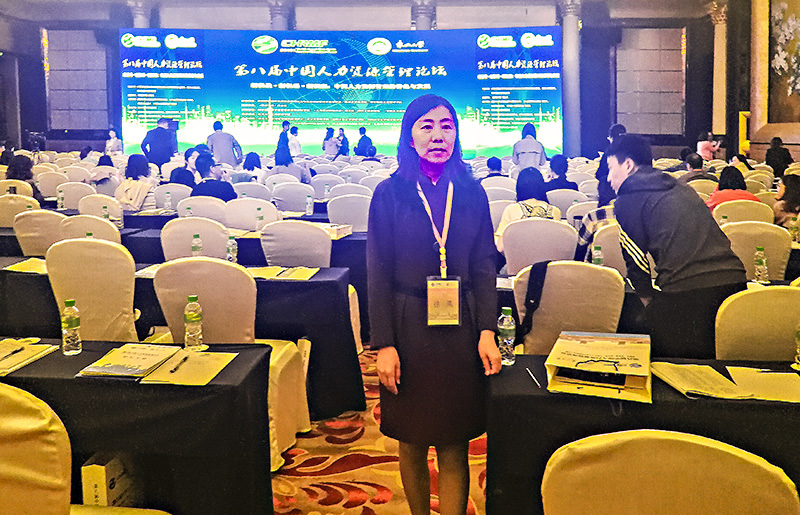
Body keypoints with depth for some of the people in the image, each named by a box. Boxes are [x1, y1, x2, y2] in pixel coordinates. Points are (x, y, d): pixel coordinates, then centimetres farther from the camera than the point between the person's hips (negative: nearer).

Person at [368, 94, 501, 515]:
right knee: (412, 444, 10)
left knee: (454, 449, 3)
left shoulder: (471, 193, 5)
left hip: (460, 328, 1)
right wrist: (383, 345, -9)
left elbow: (484, 267, 5)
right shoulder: (389, 194, -1)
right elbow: (378, 275, -3)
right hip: (409, 327, -1)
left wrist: (487, 331, -7)